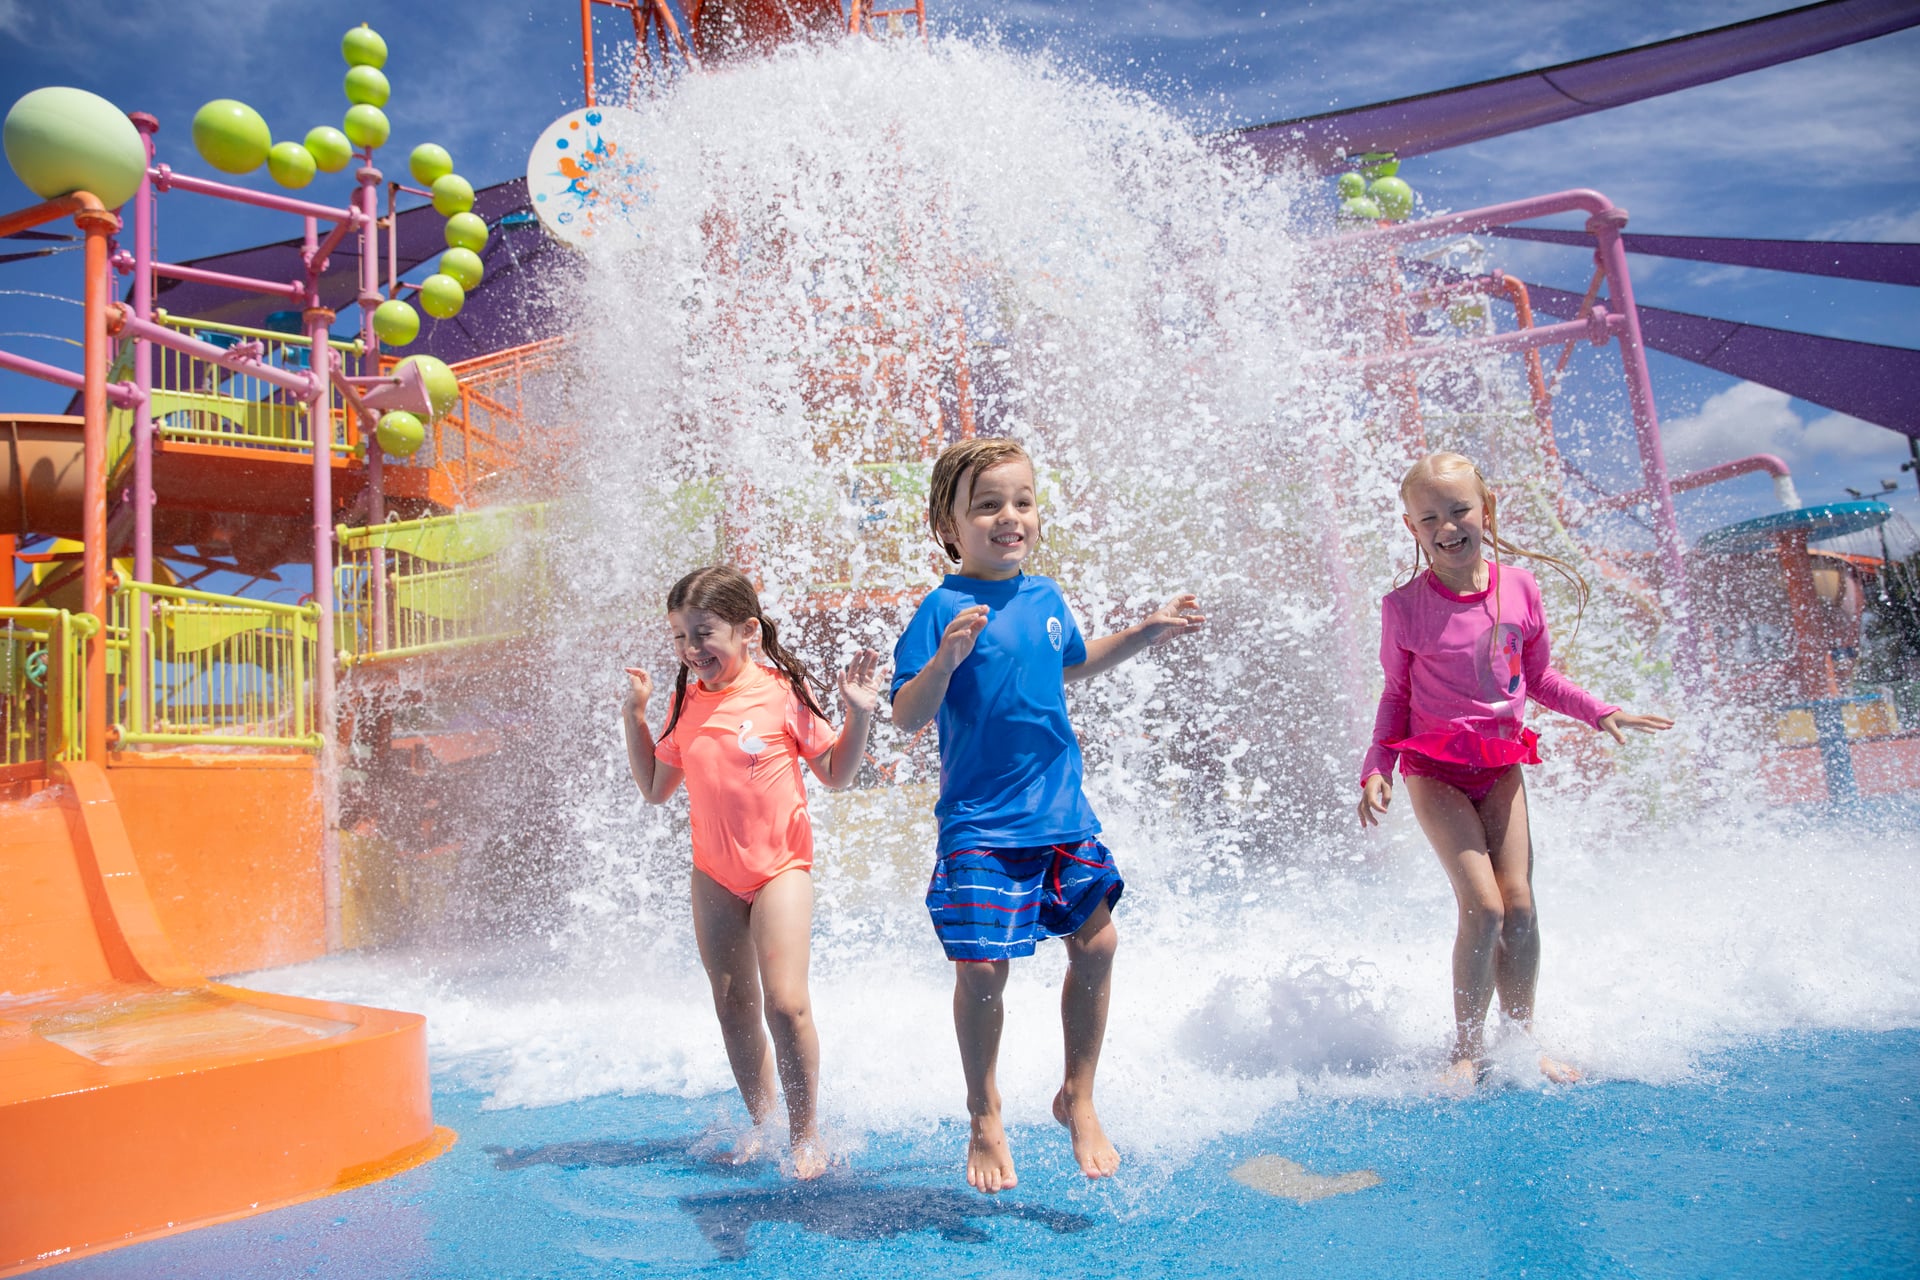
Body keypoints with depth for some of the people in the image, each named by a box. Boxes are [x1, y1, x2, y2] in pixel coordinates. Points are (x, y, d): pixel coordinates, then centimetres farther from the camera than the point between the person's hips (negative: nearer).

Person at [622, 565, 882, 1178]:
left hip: (779, 866, -5)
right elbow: (655, 788, 12)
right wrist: (634, 715, 5)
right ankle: (761, 1123, 30)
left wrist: (858, 713, -16)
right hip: (713, 873, 5)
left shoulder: (782, 692, -11)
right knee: (733, 1007, 12)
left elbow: (836, 773, -2)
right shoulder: (685, 703, 2)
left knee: (785, 1002, -12)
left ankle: (805, 1133, 8)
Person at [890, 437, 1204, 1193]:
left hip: (1063, 814, 6)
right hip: (981, 825, -6)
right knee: (982, 967, -5)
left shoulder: (1045, 598, 7)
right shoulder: (946, 609, -12)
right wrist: (946, 658, -32)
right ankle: (985, 1118, 21)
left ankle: (1078, 1100, 30)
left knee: (1096, 945, 8)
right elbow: (907, 718, -16)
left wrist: (1144, 633, 21)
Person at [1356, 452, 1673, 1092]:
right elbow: (1396, 695, 2)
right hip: (1434, 767, -3)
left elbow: (1539, 677, 14)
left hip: (1501, 764, 3)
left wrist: (1601, 711, 6)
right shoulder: (1404, 607, -8)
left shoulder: (1519, 587, 0)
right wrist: (1376, 768, -7)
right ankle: (1468, 1047, 5)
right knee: (1483, 907, -12)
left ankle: (1523, 1038, 19)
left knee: (1519, 905, -1)